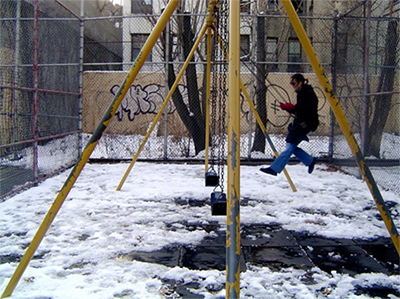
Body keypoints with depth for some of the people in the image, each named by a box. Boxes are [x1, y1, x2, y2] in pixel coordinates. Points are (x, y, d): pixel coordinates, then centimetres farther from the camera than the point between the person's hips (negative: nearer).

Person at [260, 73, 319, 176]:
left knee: (290, 146, -12)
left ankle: (274, 169, -15)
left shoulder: (309, 92, -11)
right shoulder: (301, 93, 16)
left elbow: (310, 107, -26)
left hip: (306, 124, -10)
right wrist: (286, 108, 3)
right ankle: (310, 161, 20)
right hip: (300, 123, 10)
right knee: (291, 146, 6)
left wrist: (294, 107, -27)